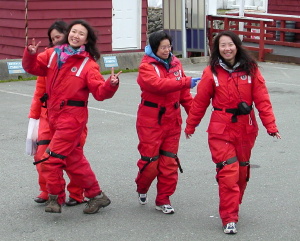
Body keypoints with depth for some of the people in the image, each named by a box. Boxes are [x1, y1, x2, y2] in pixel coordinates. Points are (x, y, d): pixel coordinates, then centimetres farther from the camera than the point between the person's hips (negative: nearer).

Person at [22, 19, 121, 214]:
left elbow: (99, 92, -14)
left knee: (52, 159, -10)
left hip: (73, 115, -6)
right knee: (74, 158, 15)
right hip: (54, 113, 6)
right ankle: (96, 194, 28)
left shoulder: (89, 64, -8)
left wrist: (111, 85, -34)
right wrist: (31, 54, -11)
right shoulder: (53, 54, 6)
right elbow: (32, 67, 9)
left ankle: (56, 199, 7)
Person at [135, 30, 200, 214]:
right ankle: (142, 188, 28)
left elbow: (184, 93, 15)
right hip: (151, 121, -5)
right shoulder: (147, 66, -9)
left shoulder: (175, 63, 9)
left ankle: (164, 199, 15)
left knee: (170, 161, 4)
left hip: (172, 120, 5)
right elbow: (157, 84, -29)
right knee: (150, 161, -1)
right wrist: (186, 81, -34)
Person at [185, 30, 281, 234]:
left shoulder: (251, 69, -2)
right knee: (228, 171, -10)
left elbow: (262, 99, -4)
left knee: (242, 170, 14)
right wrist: (190, 125, 7)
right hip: (221, 129, -2)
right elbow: (200, 101, 1)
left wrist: (270, 125, -9)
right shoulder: (212, 72, -5)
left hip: (245, 129, 3)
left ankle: (234, 206, 37)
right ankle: (229, 218, -2)